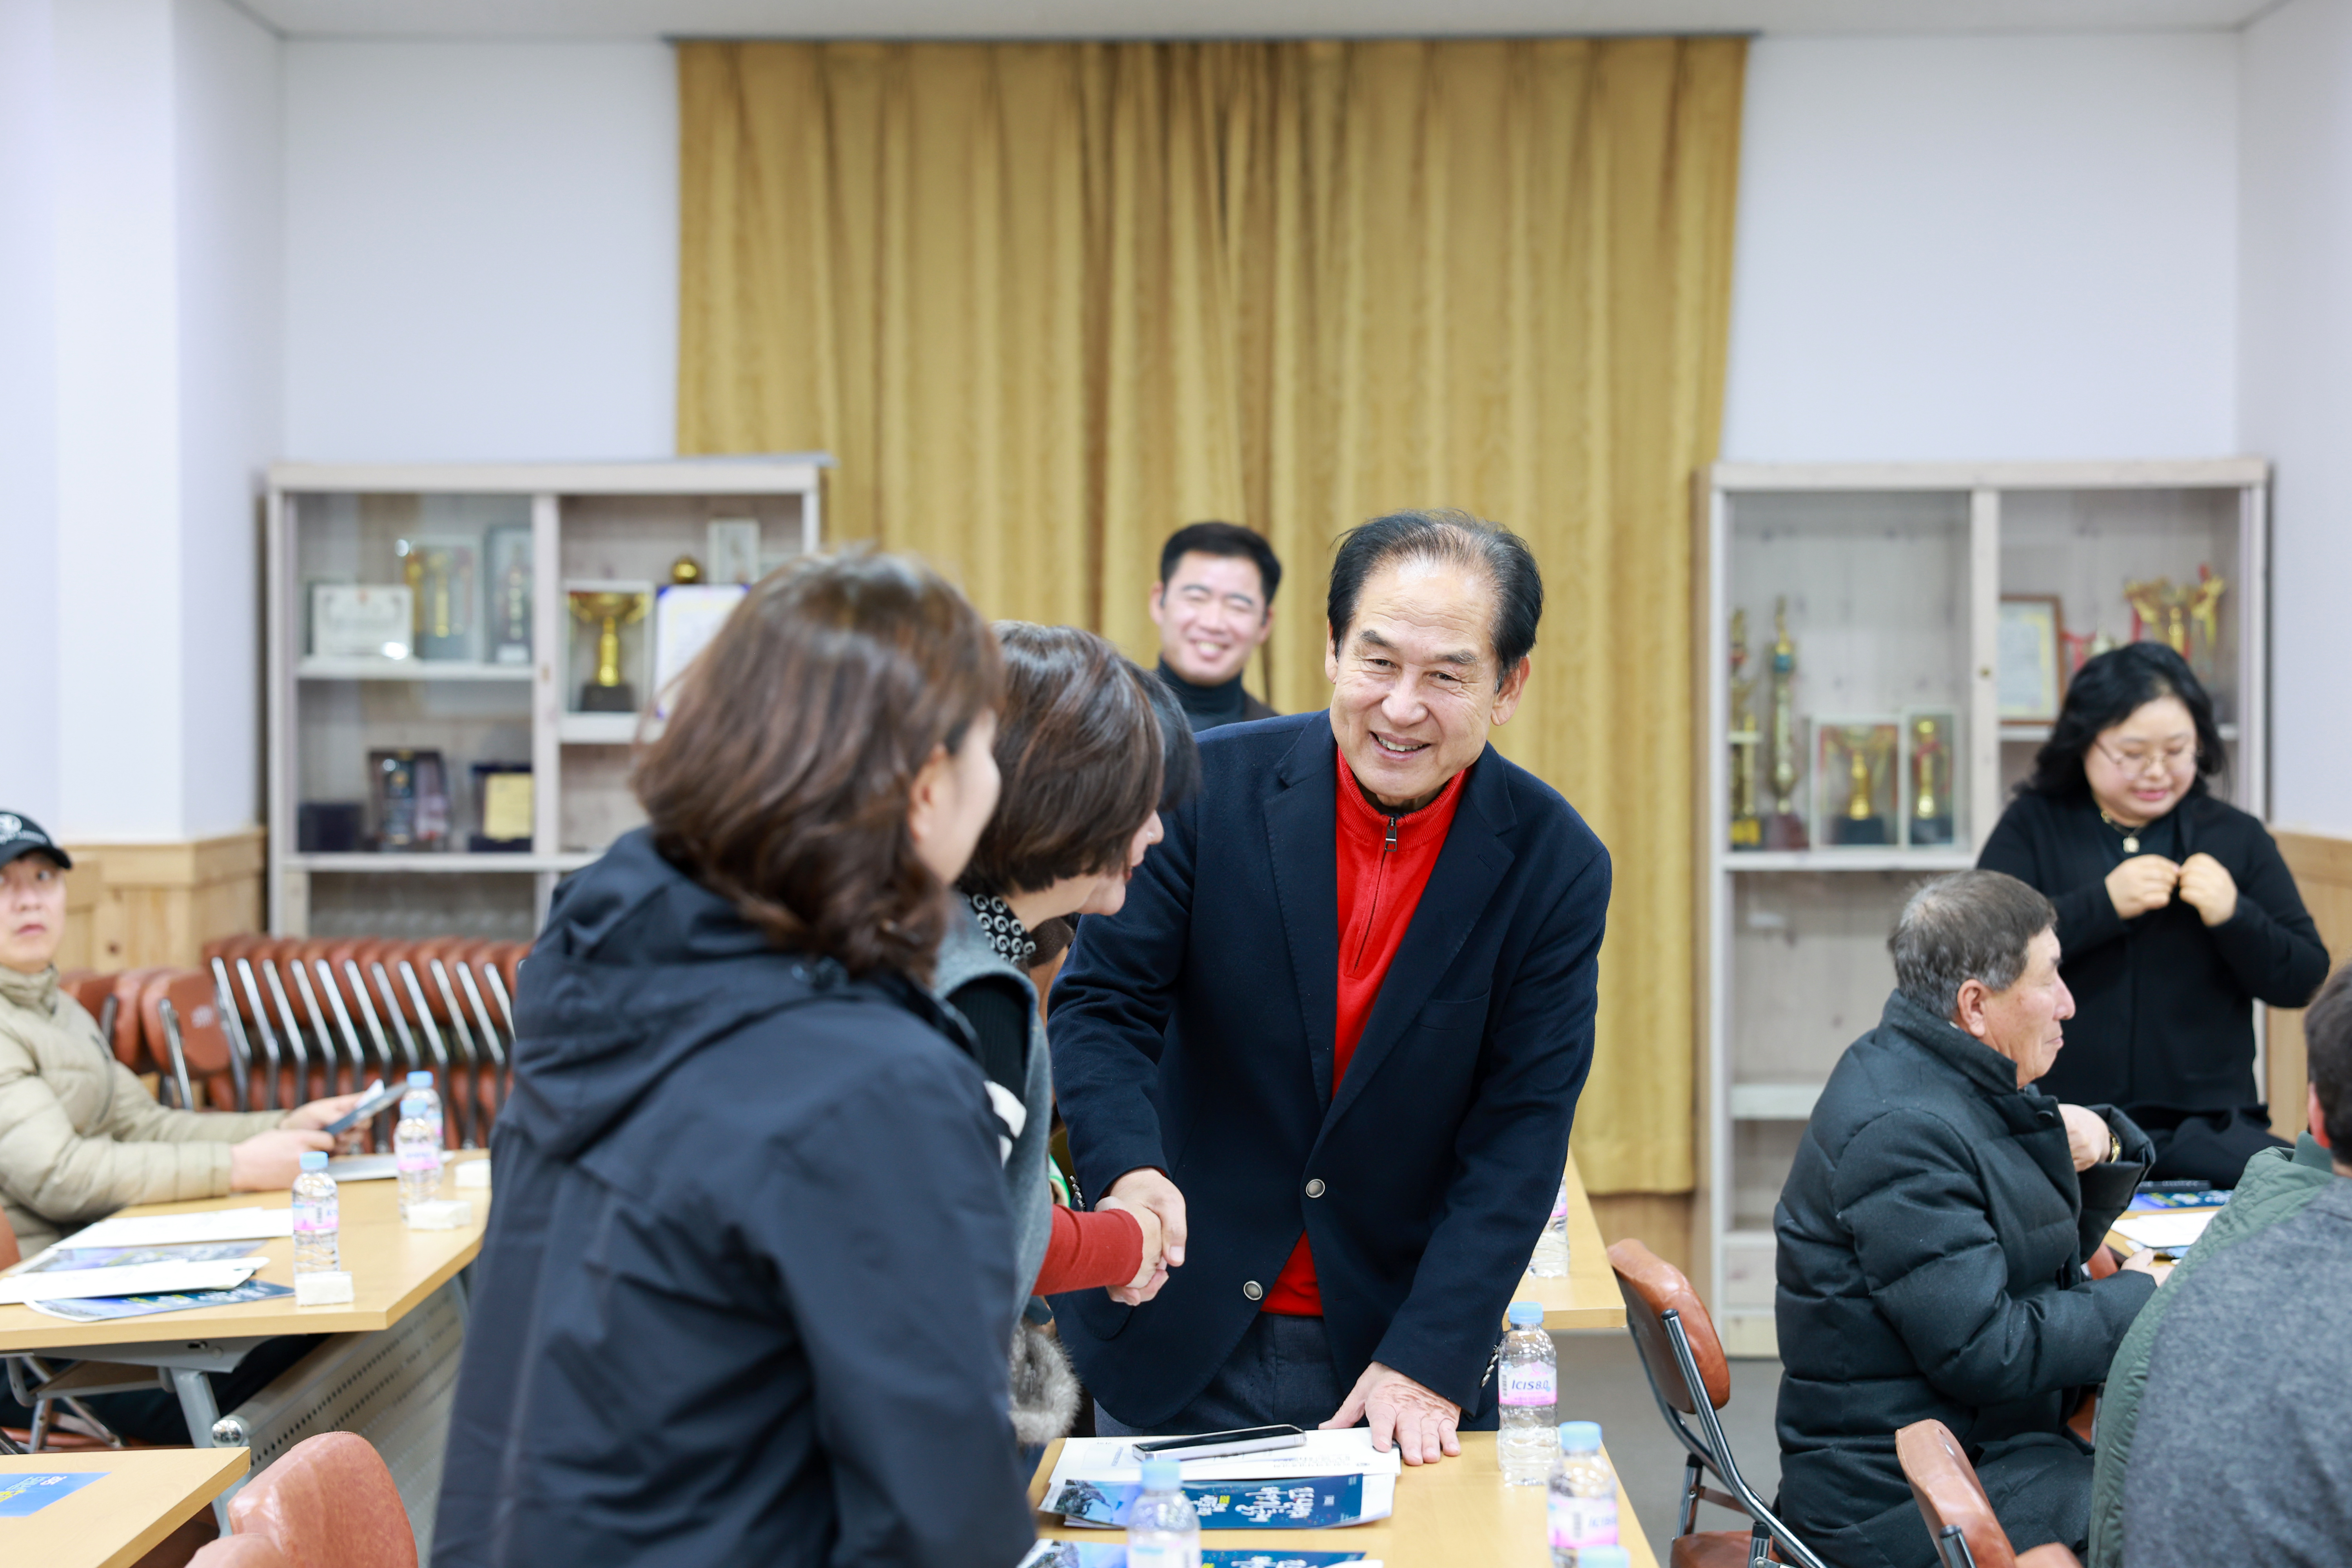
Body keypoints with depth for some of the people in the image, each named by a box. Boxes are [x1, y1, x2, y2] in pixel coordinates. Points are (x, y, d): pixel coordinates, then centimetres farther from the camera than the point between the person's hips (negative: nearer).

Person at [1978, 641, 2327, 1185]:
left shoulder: (2236, 837, 13)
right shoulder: (2033, 827, 7)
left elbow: (2303, 981, 10)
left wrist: (2235, 916, -9)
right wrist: (2103, 903, -14)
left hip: (2206, 1121, 3)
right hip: (2062, 1120, -2)